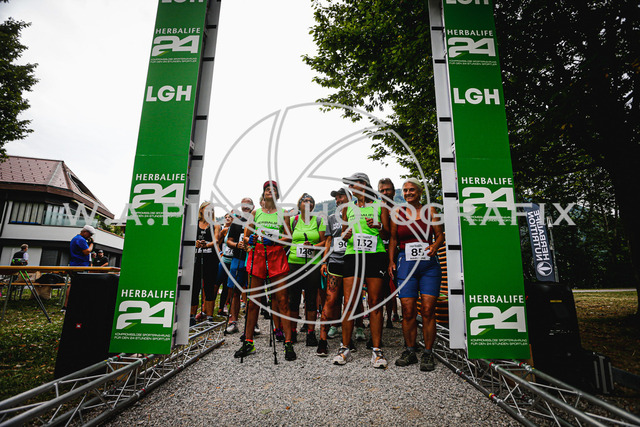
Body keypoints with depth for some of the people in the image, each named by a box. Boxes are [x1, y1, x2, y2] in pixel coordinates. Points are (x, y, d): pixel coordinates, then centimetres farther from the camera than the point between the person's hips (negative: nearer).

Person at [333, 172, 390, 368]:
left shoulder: (380, 205, 9)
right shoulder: (348, 208, 17)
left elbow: (387, 235, 8)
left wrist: (378, 226, -13)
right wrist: (346, 234, -3)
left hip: (375, 255, -2)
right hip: (353, 255, 2)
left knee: (375, 303, -1)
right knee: (349, 302, -3)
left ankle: (377, 350, 8)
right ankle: (345, 349, 7)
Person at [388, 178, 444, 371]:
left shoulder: (430, 210, 9)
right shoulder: (398, 213, 11)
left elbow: (440, 235, 8)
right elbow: (393, 239, 12)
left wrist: (435, 245, -13)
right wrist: (391, 261, 4)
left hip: (429, 264, -1)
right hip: (406, 263, 1)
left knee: (428, 310, -4)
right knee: (408, 311, 0)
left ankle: (428, 354, 10)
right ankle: (410, 351, 16)